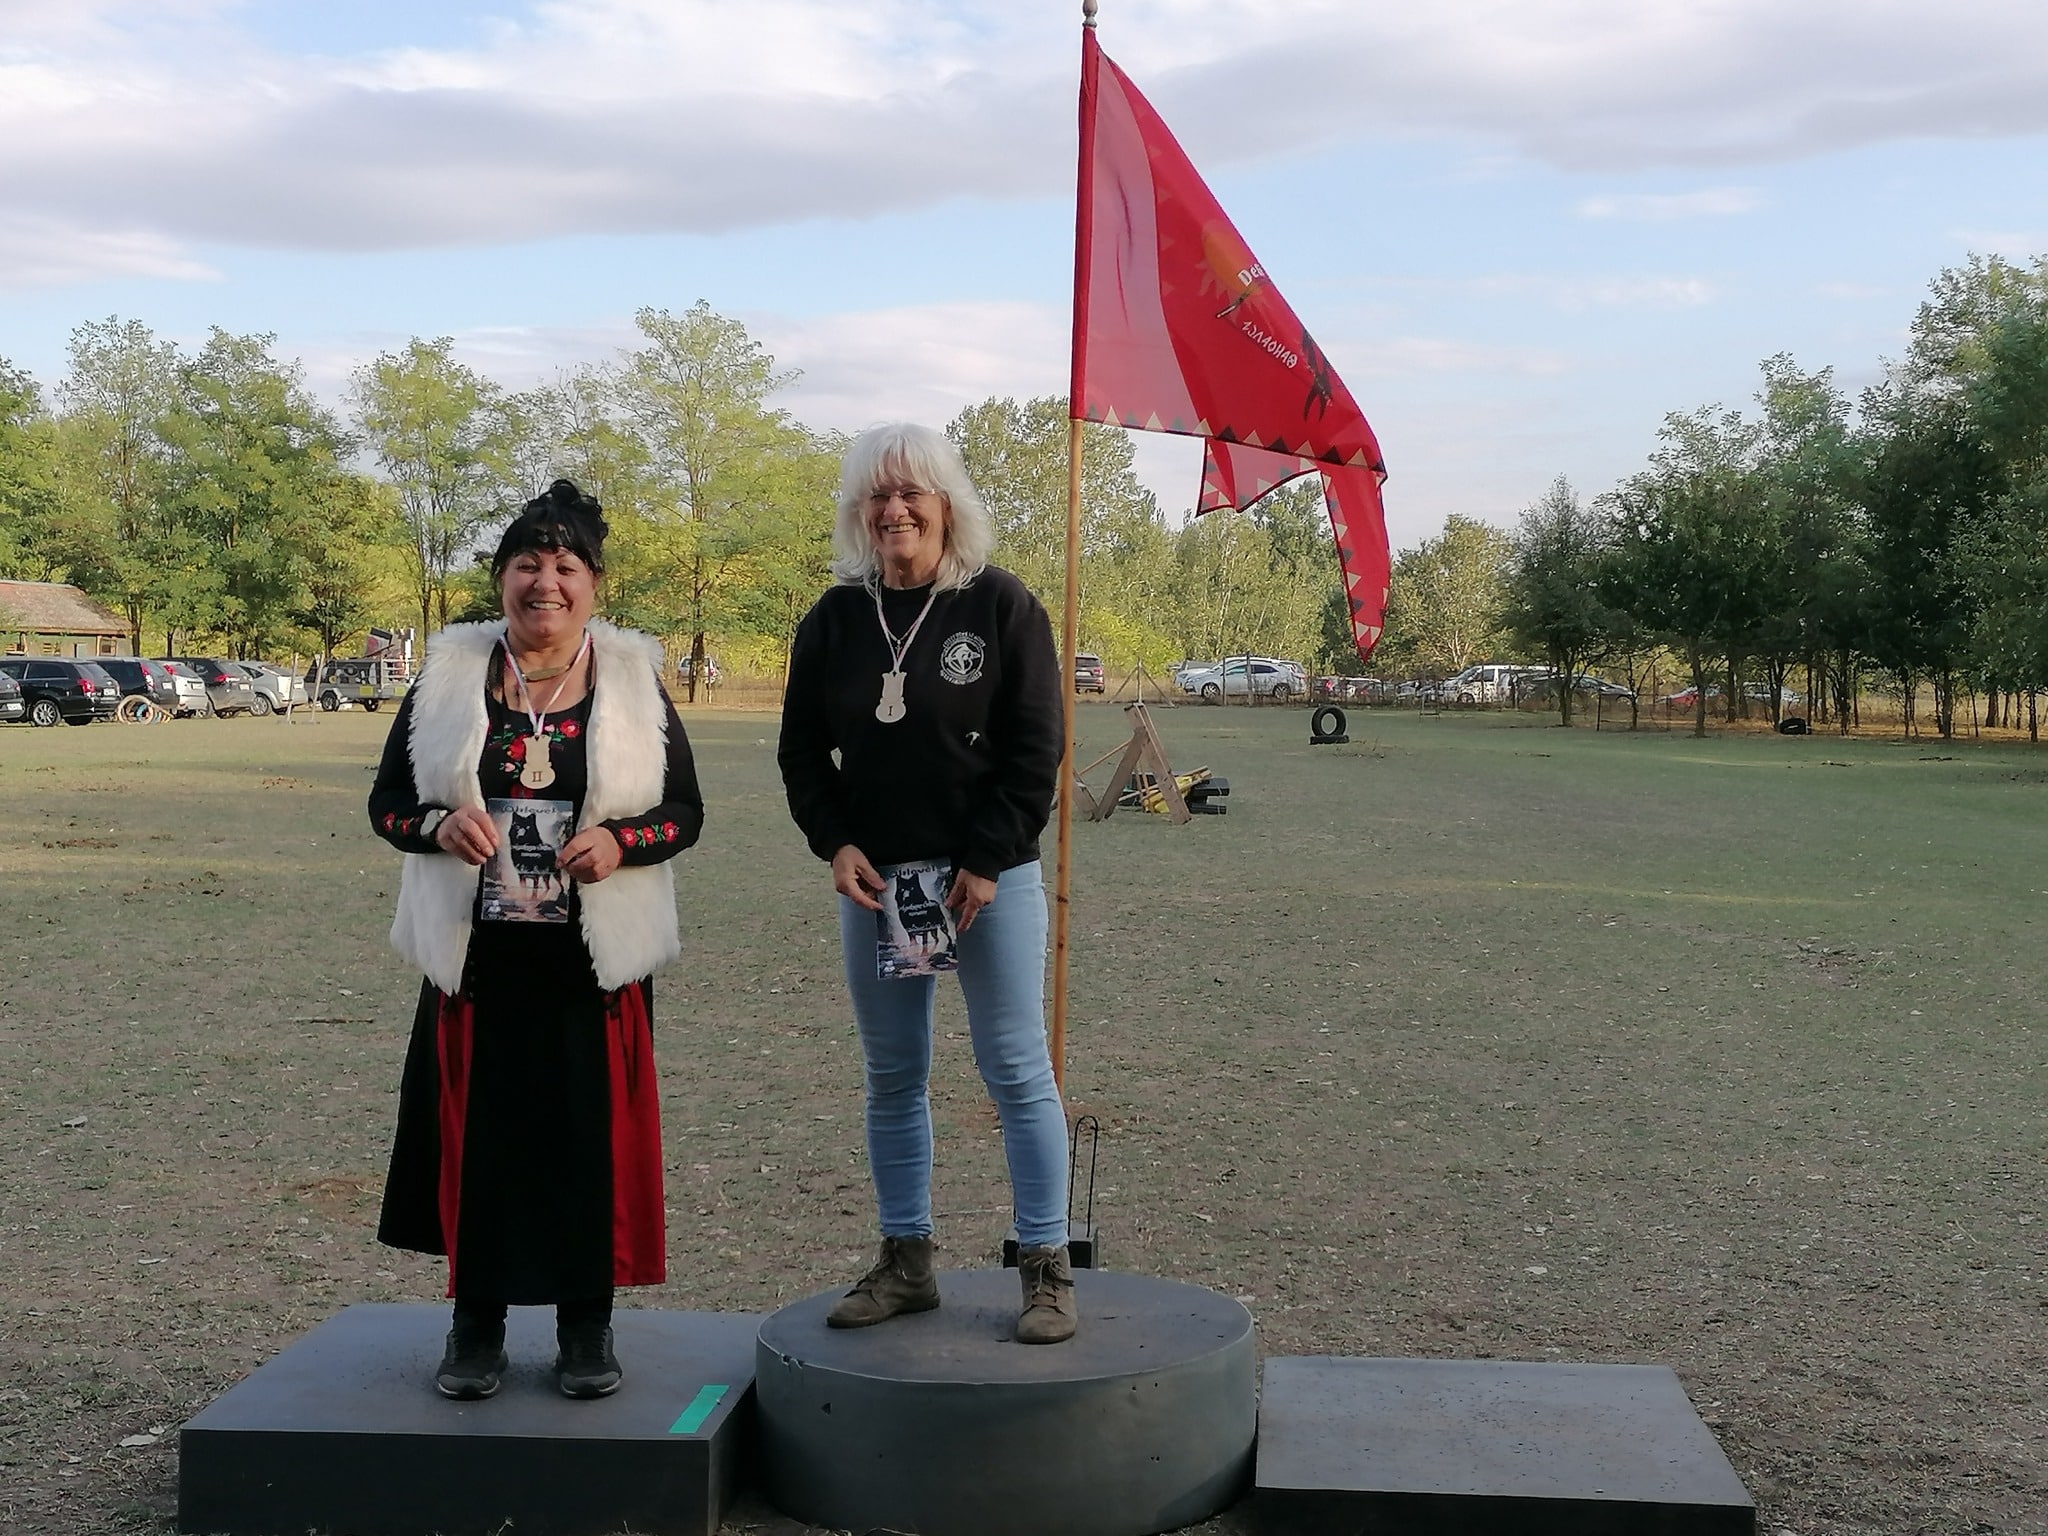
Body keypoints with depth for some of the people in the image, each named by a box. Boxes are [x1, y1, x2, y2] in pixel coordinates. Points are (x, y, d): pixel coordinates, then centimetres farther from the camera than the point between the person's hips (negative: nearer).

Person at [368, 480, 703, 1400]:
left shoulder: (633, 679, 4)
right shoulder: (449, 675, 5)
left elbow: (685, 811, 5)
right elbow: (387, 800, 7)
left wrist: (621, 843, -15)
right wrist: (438, 825, -15)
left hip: (596, 956, 0)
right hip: (475, 952, 1)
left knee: (594, 1131, 1)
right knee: (477, 1130, 3)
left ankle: (587, 1321, 16)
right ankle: (477, 1321, 18)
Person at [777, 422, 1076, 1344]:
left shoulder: (1000, 605, -4)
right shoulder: (834, 619, 7)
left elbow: (1037, 746, -7)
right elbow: (801, 749, 11)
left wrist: (988, 861, -12)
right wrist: (835, 845, -4)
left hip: (990, 877, -4)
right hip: (873, 879, 4)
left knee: (1017, 1070, -1)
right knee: (890, 1077, 10)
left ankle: (1047, 1269, 7)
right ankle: (906, 1263, 22)